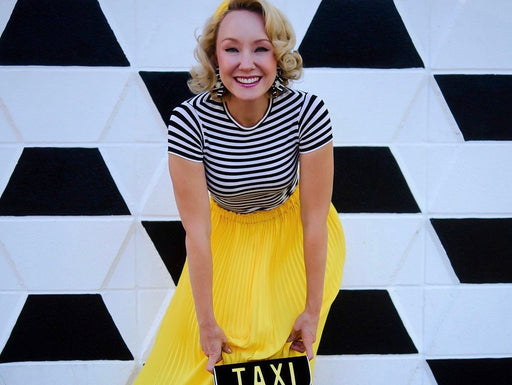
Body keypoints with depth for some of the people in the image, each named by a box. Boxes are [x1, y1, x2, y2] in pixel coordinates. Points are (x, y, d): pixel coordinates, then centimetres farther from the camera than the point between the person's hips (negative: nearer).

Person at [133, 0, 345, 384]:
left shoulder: (307, 111, -30)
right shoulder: (190, 120, -30)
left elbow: (314, 220, -21)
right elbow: (197, 231, -24)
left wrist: (313, 309, -13)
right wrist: (206, 322, -18)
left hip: (292, 234, 0)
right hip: (227, 234, 1)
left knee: (287, 345, 4)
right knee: (198, 353, 6)